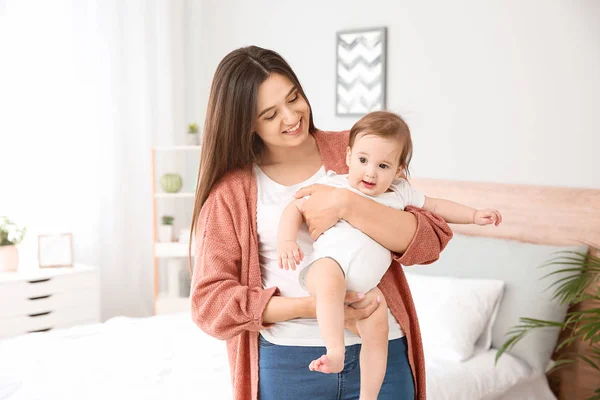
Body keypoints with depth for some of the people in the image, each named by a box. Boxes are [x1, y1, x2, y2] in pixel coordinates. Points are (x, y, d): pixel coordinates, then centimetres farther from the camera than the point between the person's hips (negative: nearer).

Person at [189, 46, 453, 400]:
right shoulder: (231, 188, -3)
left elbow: (430, 241, -7)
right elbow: (210, 301, -6)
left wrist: (347, 204, -22)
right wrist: (313, 307, -17)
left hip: (380, 353, 1)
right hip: (287, 362, 0)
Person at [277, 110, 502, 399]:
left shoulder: (400, 194, 15)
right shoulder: (332, 186, 4)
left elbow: (436, 206, 27)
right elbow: (296, 208, 6)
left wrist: (474, 216, 21)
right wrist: (287, 241, -10)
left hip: (365, 285, 5)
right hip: (327, 265, -5)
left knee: (378, 332, -5)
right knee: (331, 280, -38)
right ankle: (335, 351, -39)